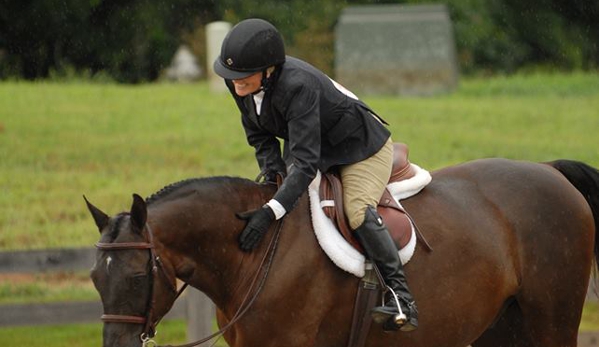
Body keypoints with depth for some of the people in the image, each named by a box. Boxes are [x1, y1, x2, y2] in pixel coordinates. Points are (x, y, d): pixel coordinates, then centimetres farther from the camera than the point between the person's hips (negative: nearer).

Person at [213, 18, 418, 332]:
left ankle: (401, 299, -24)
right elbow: (258, 133, 1)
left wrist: (271, 212, -54)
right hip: (315, 145, 9)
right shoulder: (239, 84, -18)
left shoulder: (298, 86, -41)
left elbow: (305, 162, -46)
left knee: (357, 211, -29)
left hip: (363, 146, -9)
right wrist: (271, 167, -19)